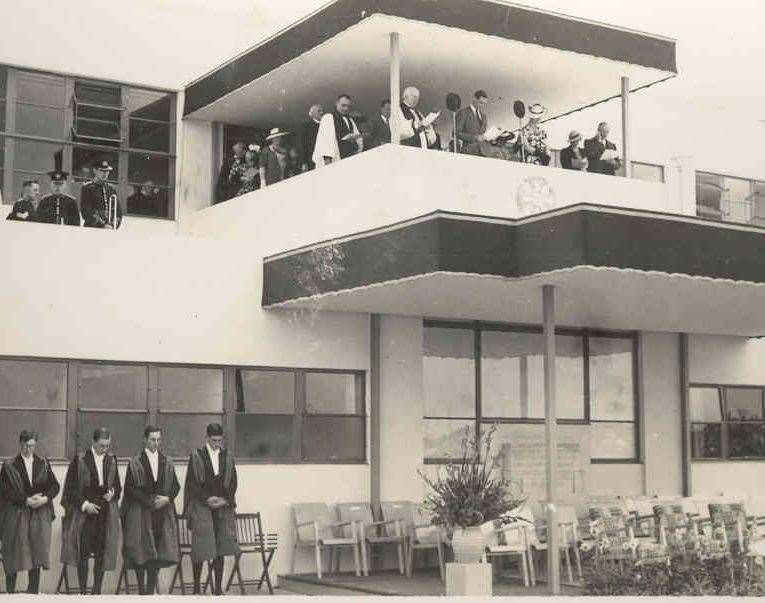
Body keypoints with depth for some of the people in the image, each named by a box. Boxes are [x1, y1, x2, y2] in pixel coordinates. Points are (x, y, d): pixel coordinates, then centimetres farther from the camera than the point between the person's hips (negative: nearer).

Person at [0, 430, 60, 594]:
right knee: (14, 554, -3)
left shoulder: (43, 464, 10)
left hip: (40, 516, 2)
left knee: (36, 555, -1)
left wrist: (45, 498, -10)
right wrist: (26, 500, -14)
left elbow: (55, 486, 8)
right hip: (16, 515, -2)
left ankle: (33, 592, 5)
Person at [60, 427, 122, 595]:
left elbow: (117, 486, 16)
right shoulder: (80, 459, -4)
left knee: (101, 555, 3)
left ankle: (97, 591, 11)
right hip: (84, 512, -3)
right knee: (83, 554, -1)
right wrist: (84, 504, -13)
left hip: (105, 513, 3)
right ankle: (83, 591, 7)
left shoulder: (111, 460, 7)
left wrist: (112, 492, -6)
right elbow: (70, 487, -4)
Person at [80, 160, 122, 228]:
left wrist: (115, 224, -7)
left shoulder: (111, 189, 15)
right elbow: (87, 212, -9)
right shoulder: (87, 188, 0)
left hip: (110, 229, 4)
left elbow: (118, 211, 14)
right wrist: (103, 225, -17)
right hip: (92, 228, -4)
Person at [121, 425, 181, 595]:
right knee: (141, 554, -4)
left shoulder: (167, 463, 10)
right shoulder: (135, 463, -1)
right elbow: (130, 488, -6)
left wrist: (167, 498, -9)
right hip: (140, 514, -3)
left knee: (158, 554, 1)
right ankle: (142, 590, 5)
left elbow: (175, 486, 10)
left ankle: (151, 591, 7)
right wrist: (150, 500, -13)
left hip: (162, 515, 3)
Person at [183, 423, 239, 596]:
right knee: (200, 549, -5)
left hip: (223, 509, 3)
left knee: (220, 549, 3)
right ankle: (196, 587, 5)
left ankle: (218, 588, 8)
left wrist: (225, 500, -6)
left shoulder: (227, 458, 10)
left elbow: (233, 483, 9)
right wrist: (207, 498, -13)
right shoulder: (196, 456, 0)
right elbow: (192, 483, -4)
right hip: (201, 508, -3)